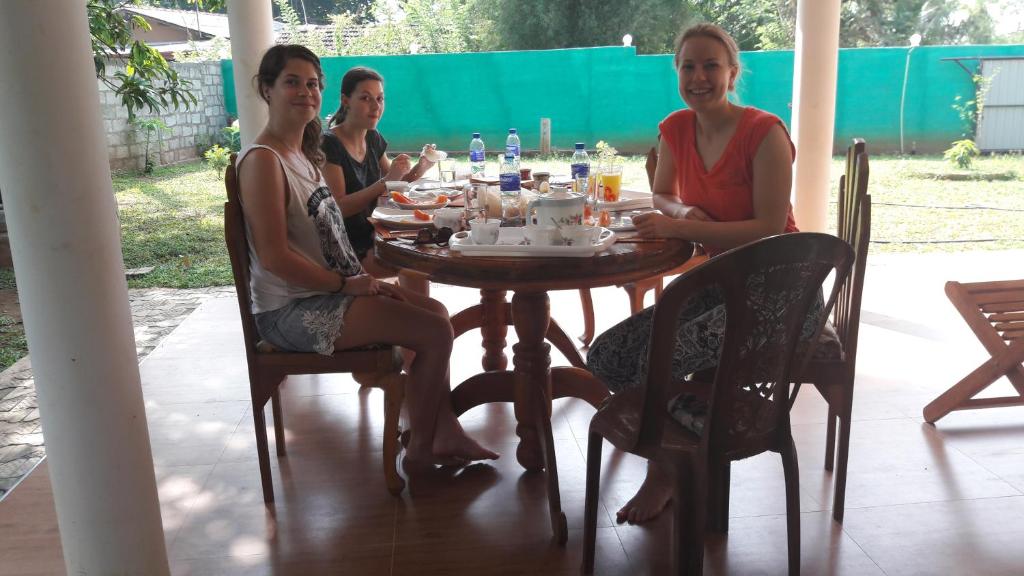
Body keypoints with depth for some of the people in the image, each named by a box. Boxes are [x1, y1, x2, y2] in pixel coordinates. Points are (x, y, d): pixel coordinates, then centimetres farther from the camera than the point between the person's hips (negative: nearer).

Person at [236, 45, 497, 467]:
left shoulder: (303, 154, 13)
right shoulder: (263, 160, -17)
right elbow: (274, 256, -23)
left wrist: (368, 280, 3)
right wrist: (347, 284, -16)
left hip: (326, 291, 10)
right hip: (291, 311, -10)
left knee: (435, 311, 12)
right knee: (435, 332, -14)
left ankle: (445, 433, 14)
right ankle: (421, 446, 6)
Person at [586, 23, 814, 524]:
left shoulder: (764, 132, -14)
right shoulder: (676, 129, 4)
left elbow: (769, 227, -18)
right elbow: (662, 196, 18)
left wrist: (680, 228, -23)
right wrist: (685, 210, -6)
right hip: (721, 284, 6)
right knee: (608, 356, -12)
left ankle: (664, 474, 0)